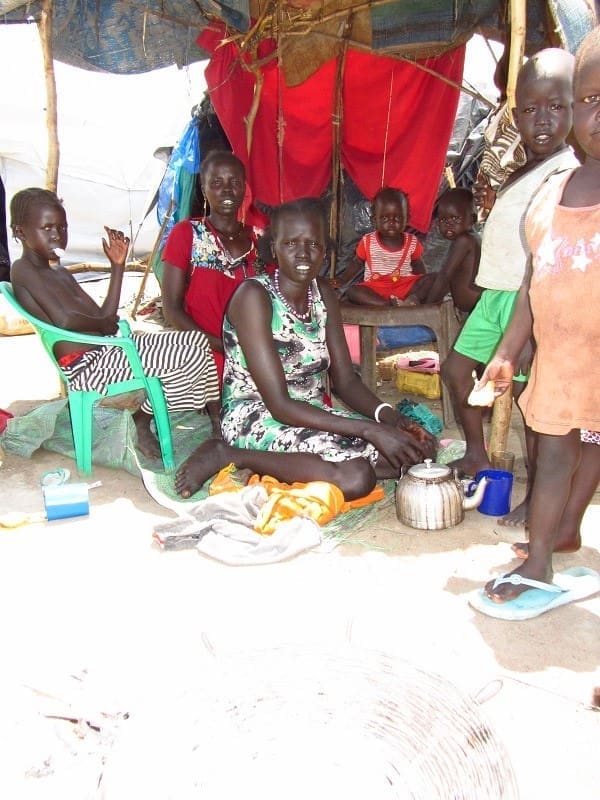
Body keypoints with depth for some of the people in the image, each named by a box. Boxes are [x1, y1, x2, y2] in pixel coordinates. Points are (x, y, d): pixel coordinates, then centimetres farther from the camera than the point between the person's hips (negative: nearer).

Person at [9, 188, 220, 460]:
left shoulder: (61, 275, 21)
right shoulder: (23, 269, -7)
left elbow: (104, 316, 12)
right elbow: (65, 320, -21)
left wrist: (117, 266, 10)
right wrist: (102, 324, -4)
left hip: (105, 349, 9)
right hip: (85, 366, -9)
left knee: (195, 340, 0)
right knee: (187, 355, -19)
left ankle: (217, 420, -1)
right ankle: (141, 419, 1)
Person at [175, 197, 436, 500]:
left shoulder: (323, 292, 4)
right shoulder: (254, 296, -18)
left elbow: (345, 380, 3)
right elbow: (280, 405, -23)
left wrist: (387, 416, -17)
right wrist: (369, 430, -27)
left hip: (312, 414, 8)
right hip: (255, 417, -8)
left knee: (413, 450, -7)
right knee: (355, 477, -30)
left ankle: (276, 464, -4)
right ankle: (228, 455, -12)